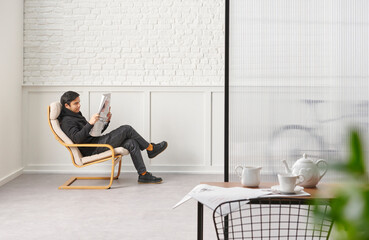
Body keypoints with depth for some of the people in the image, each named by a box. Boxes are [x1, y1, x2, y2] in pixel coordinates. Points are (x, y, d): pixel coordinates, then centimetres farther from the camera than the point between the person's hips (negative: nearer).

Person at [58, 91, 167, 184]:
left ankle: (143, 175, -8)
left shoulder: (76, 115, 23)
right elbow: (76, 139, -27)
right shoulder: (67, 121, -8)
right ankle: (150, 148, 4)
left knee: (131, 143, -8)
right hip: (92, 150, -9)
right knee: (126, 129, -13)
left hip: (97, 142, 9)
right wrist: (89, 123, -33)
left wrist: (106, 121, 8)